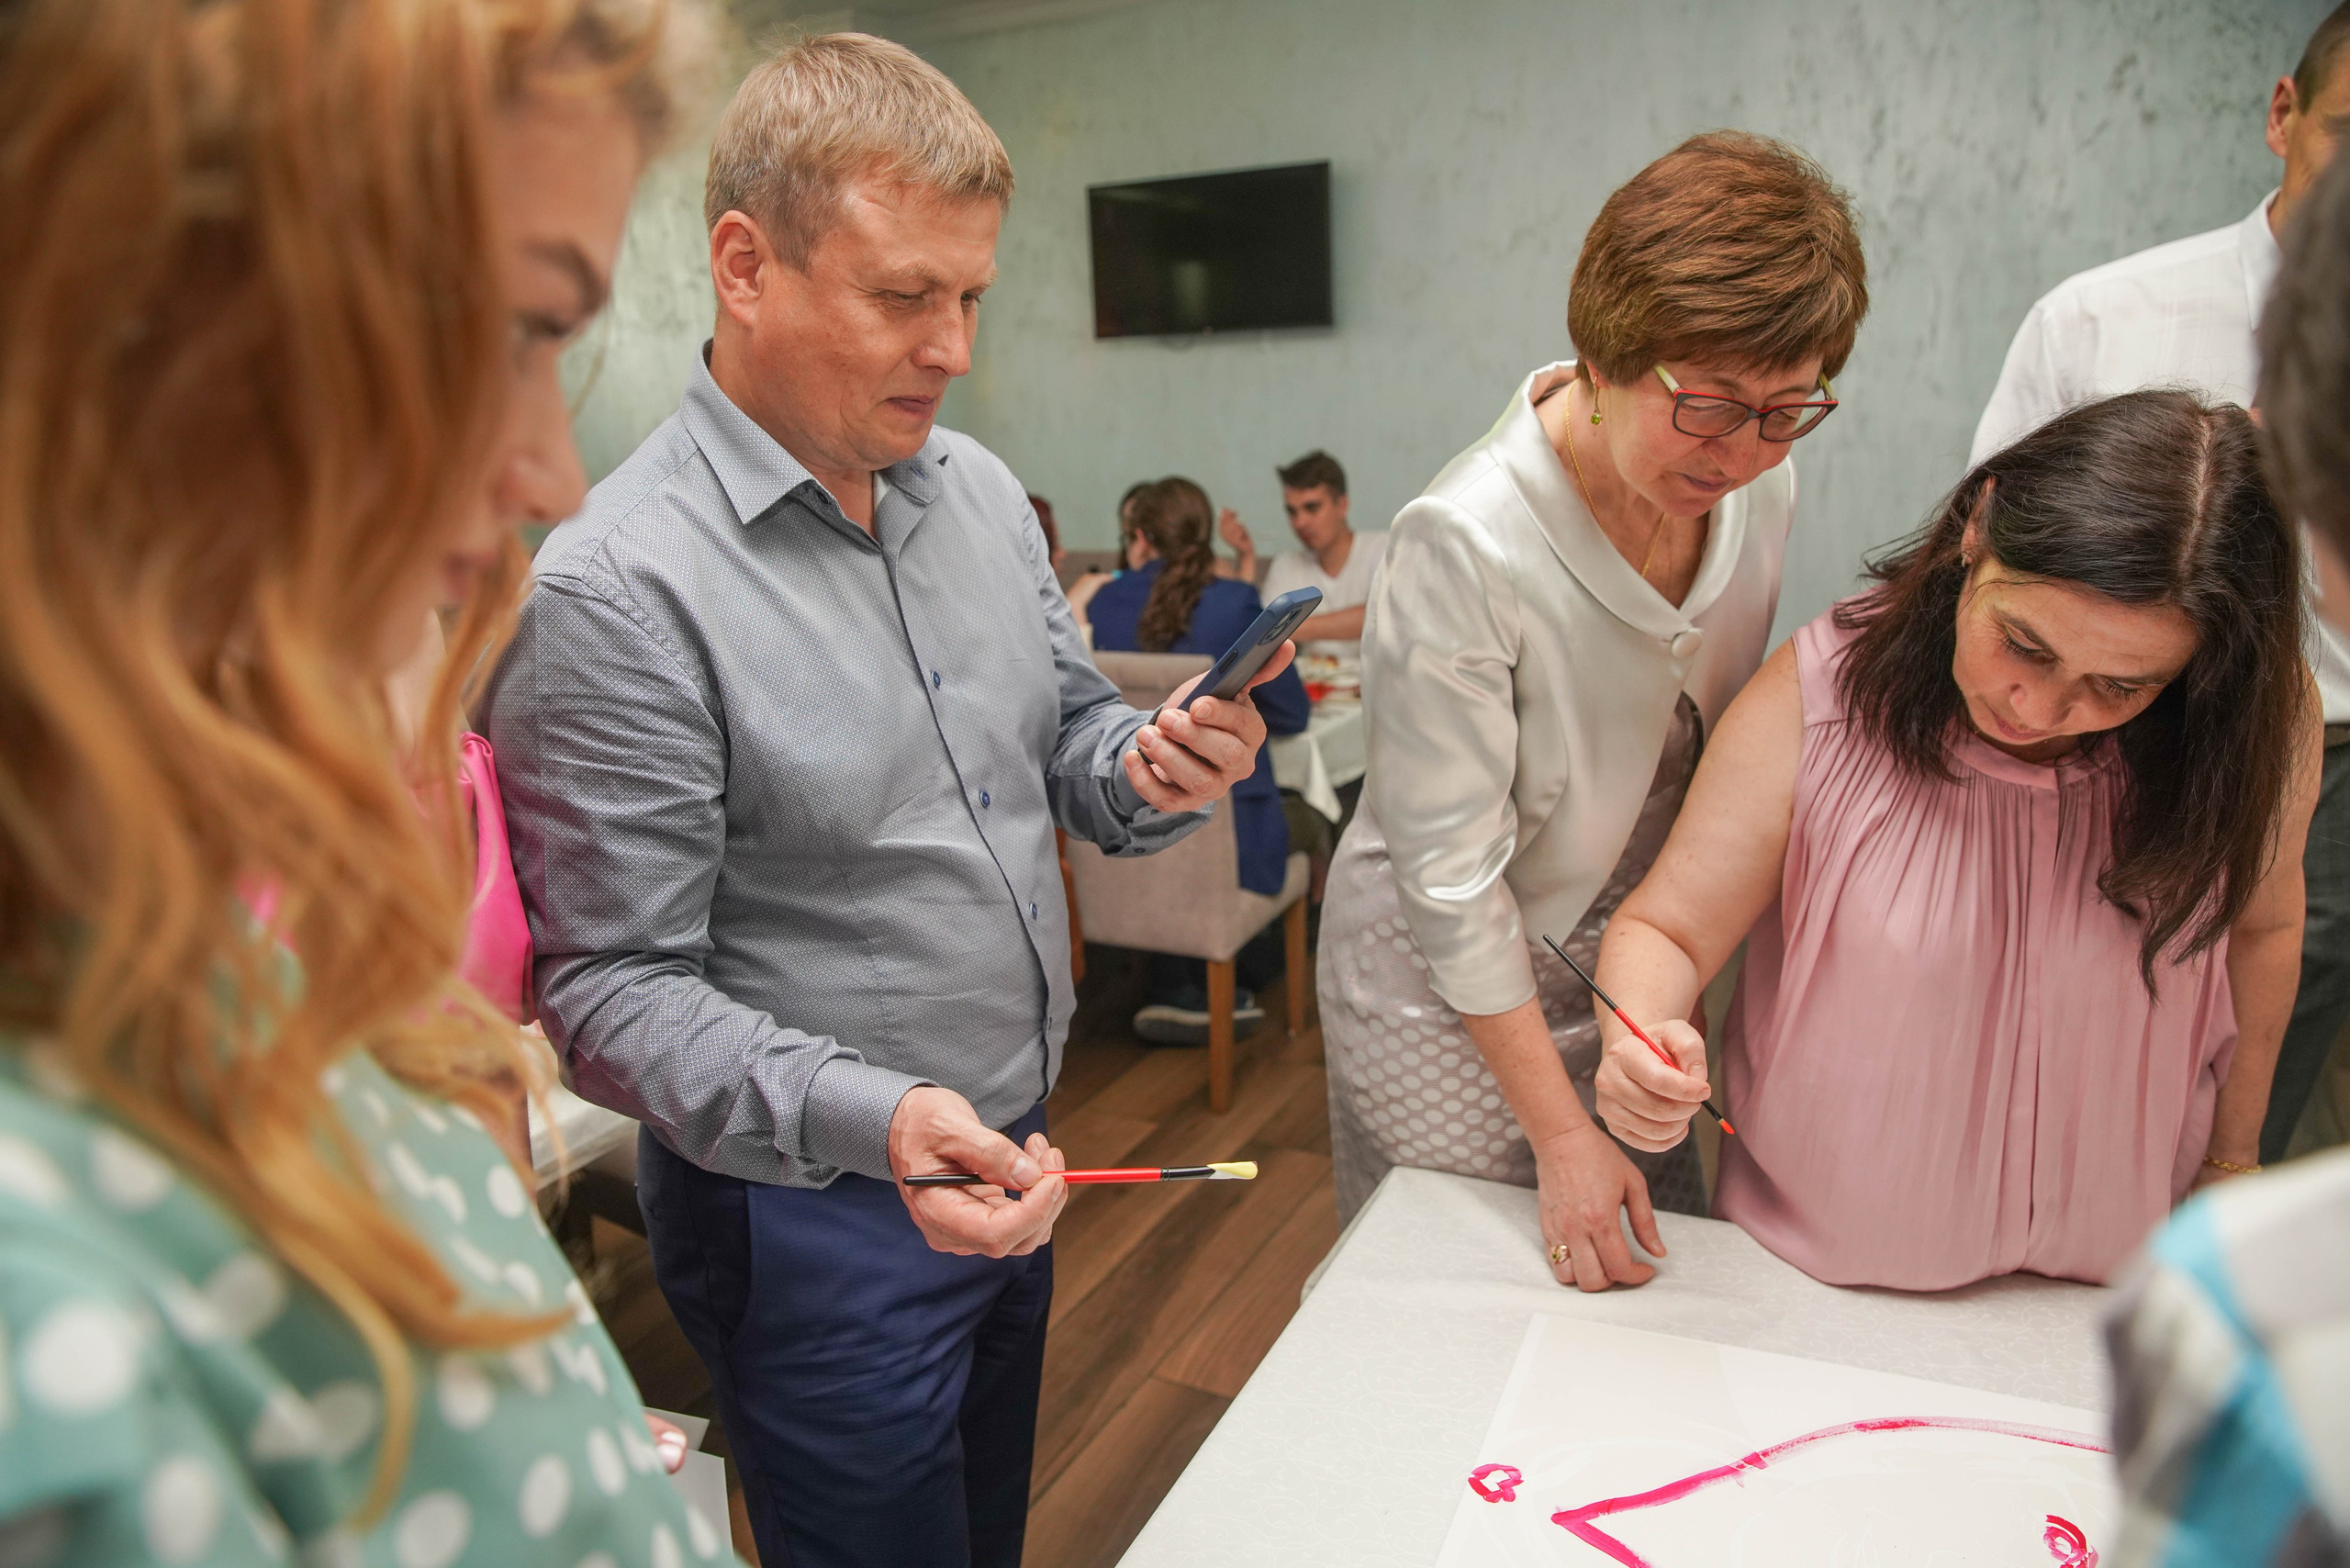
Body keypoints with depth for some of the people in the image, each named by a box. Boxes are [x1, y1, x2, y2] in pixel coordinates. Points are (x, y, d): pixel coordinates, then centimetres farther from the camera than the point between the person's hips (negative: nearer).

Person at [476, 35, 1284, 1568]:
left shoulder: (976, 488, -1)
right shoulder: (616, 591, -24)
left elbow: (1066, 725, 11)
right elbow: (612, 991, -21)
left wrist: (1147, 771, -12)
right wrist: (873, 1118, -35)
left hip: (1016, 1158, 7)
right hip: (815, 1219, -6)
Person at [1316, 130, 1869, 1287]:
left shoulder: (1758, 489, -7)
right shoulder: (1462, 544, -28)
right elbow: (1450, 875, -22)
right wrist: (1559, 1131, -16)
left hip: (1623, 975, 6)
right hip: (1446, 1002, -6)